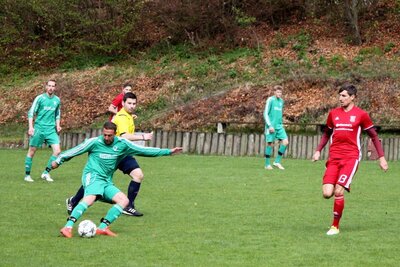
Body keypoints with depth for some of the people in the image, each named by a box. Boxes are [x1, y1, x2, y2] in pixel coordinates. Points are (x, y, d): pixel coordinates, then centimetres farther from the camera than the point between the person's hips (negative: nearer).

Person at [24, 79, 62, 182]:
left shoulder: (57, 100, 9)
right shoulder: (40, 98, -4)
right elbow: (31, 113, -3)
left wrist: (57, 125, 9)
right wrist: (31, 126, -13)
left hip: (51, 129, 4)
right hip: (39, 128, -4)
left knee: (57, 151, -9)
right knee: (32, 151, 1)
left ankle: (46, 173, 3)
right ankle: (27, 175, 12)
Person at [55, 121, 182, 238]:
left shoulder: (122, 144, 6)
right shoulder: (94, 142, -4)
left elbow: (143, 150, 11)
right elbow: (75, 151, 4)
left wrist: (168, 151, 10)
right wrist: (58, 160, 2)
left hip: (107, 182, 6)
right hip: (92, 176, -6)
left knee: (124, 200, -12)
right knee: (90, 199, -34)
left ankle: (103, 227, -17)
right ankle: (68, 227, -45)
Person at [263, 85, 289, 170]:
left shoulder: (281, 101, 13)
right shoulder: (270, 100, -6)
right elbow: (265, 114, -9)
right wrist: (270, 125, -15)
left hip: (279, 126, 6)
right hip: (271, 126, -6)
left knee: (285, 142, -7)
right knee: (270, 144, -3)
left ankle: (277, 161, 3)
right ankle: (267, 164, 8)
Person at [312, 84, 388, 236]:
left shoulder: (361, 115, 0)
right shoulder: (334, 113, 11)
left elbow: (374, 136, 7)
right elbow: (327, 133, 24)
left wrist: (381, 157, 3)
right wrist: (318, 151, 13)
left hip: (351, 157, -4)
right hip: (334, 157, 4)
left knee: (338, 192, -16)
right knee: (327, 193, -10)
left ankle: (335, 226, 0)